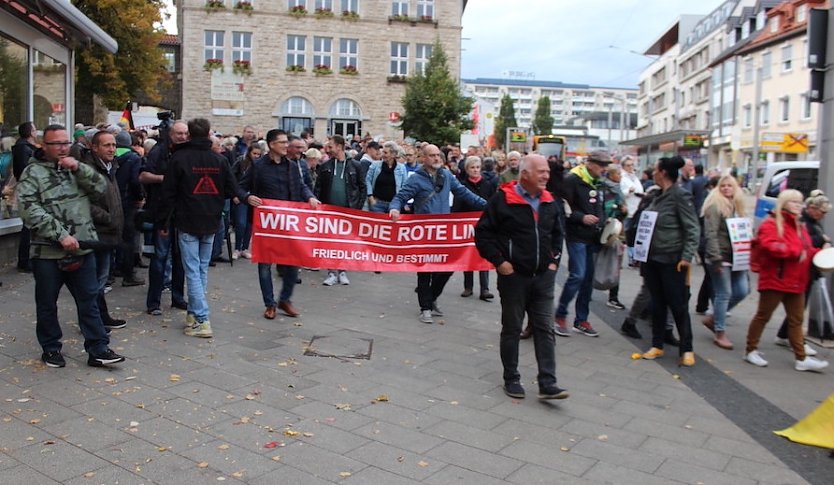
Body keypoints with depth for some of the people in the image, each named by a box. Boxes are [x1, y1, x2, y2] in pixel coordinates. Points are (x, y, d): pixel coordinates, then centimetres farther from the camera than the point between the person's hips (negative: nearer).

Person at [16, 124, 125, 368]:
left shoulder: (76, 167, 12)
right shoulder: (33, 172, -3)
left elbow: (101, 188, 1)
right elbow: (30, 211, -14)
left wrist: (79, 168, -13)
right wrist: (61, 235, -21)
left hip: (83, 248, 4)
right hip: (47, 252, -3)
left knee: (89, 300, 6)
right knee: (47, 304, 10)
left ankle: (98, 350, 10)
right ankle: (51, 348, 27)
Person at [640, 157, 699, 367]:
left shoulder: (680, 196, -11)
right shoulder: (658, 195, 11)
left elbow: (693, 229, -13)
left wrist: (687, 256, -20)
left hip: (672, 260, -7)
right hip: (653, 258, 7)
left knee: (678, 305, 1)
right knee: (657, 304, 12)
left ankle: (687, 349, 13)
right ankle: (657, 345, 21)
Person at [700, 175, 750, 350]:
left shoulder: (738, 207, 15)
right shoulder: (715, 206, -9)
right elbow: (711, 234, -17)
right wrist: (716, 258, -22)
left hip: (736, 258, 8)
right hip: (720, 258, -8)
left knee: (742, 291, 7)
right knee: (724, 294, -4)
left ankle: (713, 318, 23)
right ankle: (720, 333, 7)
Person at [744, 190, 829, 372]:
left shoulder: (800, 227, 16)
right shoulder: (771, 224, -11)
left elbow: (807, 251, 22)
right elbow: (769, 246, -26)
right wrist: (795, 251, -23)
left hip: (796, 283, 8)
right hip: (775, 280, -8)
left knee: (796, 320, 10)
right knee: (763, 316, 3)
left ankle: (801, 358, 14)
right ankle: (751, 350, 15)